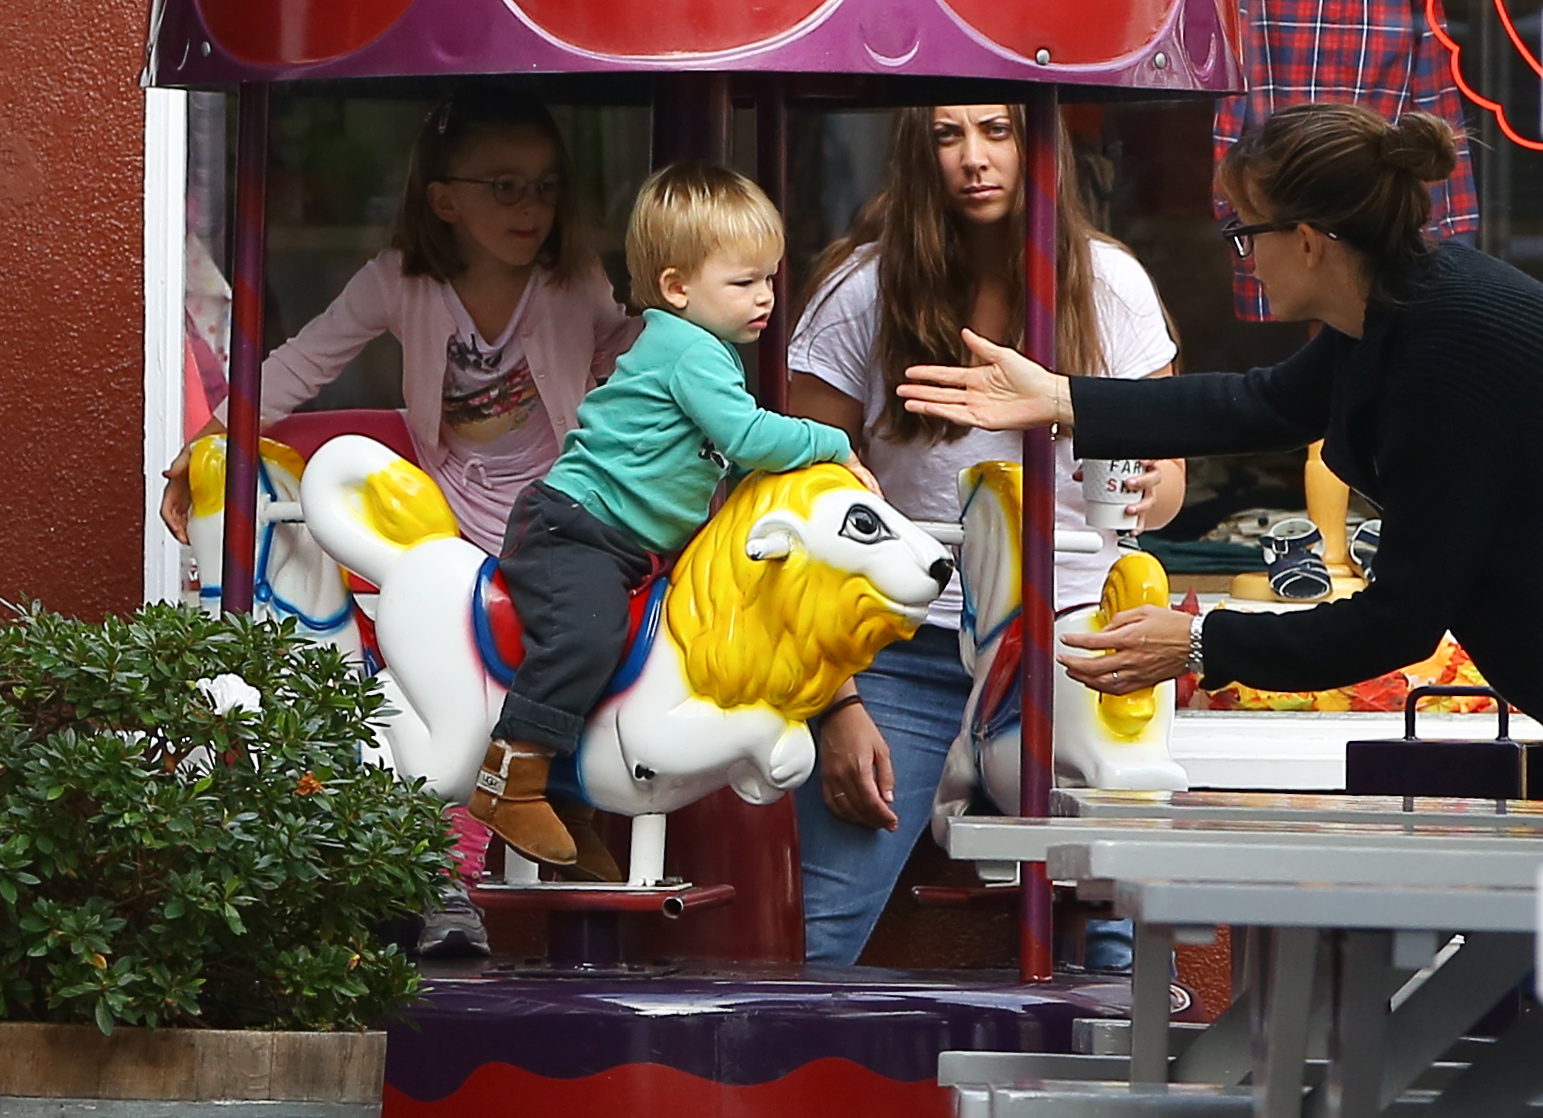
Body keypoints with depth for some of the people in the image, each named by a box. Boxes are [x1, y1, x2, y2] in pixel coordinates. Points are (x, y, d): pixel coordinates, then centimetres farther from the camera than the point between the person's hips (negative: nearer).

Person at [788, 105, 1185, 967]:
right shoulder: (863, 290, -5)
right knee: (815, 941, -11)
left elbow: (1167, 475, 9)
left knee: (1117, 945, -10)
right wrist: (837, 702, -11)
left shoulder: (1109, 282, 0)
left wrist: (1143, 490, -17)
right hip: (903, 651, -1)